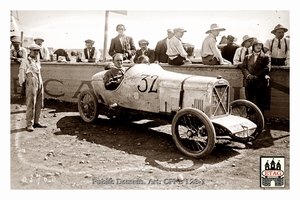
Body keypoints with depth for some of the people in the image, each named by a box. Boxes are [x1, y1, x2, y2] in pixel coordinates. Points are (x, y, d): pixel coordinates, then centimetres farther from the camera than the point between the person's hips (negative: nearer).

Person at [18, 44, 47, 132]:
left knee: (39, 105, 9)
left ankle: (36, 122, 19)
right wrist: (21, 83, -9)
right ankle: (29, 124, 1)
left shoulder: (38, 61, 17)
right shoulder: (26, 62, -4)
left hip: (40, 85, 7)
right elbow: (22, 73, -6)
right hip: (31, 86, -7)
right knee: (31, 105, -5)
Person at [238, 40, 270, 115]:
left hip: (260, 82, -2)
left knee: (260, 102, 1)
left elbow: (266, 69, -3)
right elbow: (243, 67, 4)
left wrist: (256, 76, -15)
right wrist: (248, 75, -13)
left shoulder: (265, 57, 9)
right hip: (249, 82, 2)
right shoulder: (247, 57, 16)